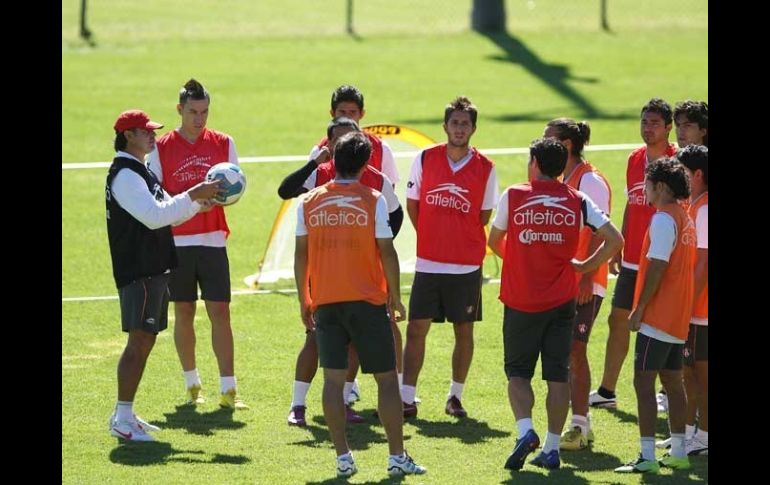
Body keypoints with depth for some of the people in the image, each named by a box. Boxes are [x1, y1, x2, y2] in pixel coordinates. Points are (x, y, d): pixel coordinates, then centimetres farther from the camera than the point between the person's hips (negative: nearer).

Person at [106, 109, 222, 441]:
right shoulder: (124, 175, -14)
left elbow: (167, 213, 22)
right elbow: (153, 216, -24)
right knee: (139, 342, -11)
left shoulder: (140, 172, 19)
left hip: (153, 270, 11)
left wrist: (201, 202, 8)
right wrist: (193, 196, -20)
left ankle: (125, 414, 18)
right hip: (138, 272, -11)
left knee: (144, 341, 12)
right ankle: (122, 420, -10)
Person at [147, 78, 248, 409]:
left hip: (213, 241, 0)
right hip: (176, 242, 0)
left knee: (220, 311, -5)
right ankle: (192, 385, 18)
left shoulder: (223, 143, 6)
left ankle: (228, 390, -6)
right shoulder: (162, 148, 2)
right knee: (184, 313, 5)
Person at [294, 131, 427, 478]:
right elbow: (387, 252, -5)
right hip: (367, 302, -2)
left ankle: (343, 457, 0)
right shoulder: (374, 201, -5)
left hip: (324, 302, 2)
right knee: (386, 378, 4)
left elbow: (300, 254, 4)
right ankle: (397, 457, 2)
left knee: (333, 379, 4)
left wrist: (304, 301, 13)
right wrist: (395, 297, 5)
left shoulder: (309, 202, 2)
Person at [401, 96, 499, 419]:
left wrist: (457, 236, 4)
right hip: (428, 262, 0)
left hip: (467, 265, 0)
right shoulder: (425, 159, -1)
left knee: (464, 330, 5)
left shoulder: (485, 168, -2)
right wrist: (431, 237, 8)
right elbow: (412, 204, 9)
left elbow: (484, 216, 7)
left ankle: (455, 397, 17)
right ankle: (407, 399, -1)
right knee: (416, 328, -2)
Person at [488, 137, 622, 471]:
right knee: (558, 375, 7)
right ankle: (551, 449, 6)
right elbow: (615, 240, -4)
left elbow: (494, 242, 9)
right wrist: (585, 266, 8)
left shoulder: (513, 196, -4)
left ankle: (525, 430, -15)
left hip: (521, 302, -2)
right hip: (561, 302, 2)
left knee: (518, 372, 8)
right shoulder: (578, 202, 0)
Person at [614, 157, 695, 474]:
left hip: (657, 317, -10)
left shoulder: (663, 219, -16)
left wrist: (638, 310, -16)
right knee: (672, 381, 15)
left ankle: (647, 457, -13)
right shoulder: (685, 218, 13)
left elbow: (656, 267, -20)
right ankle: (678, 453, 19)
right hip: (679, 317, 10)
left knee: (643, 381, -9)